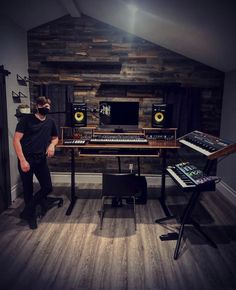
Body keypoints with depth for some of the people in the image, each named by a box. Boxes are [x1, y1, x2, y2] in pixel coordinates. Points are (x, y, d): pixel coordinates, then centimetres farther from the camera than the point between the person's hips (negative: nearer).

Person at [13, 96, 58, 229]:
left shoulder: (50, 122, 8)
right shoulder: (26, 120, -7)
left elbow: (55, 138, 23)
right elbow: (16, 140, -11)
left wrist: (52, 145, -1)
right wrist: (22, 160, -18)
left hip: (41, 160, 5)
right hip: (26, 160, -4)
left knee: (48, 187, 2)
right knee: (28, 190, 7)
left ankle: (27, 211, 25)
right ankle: (31, 215, 31)